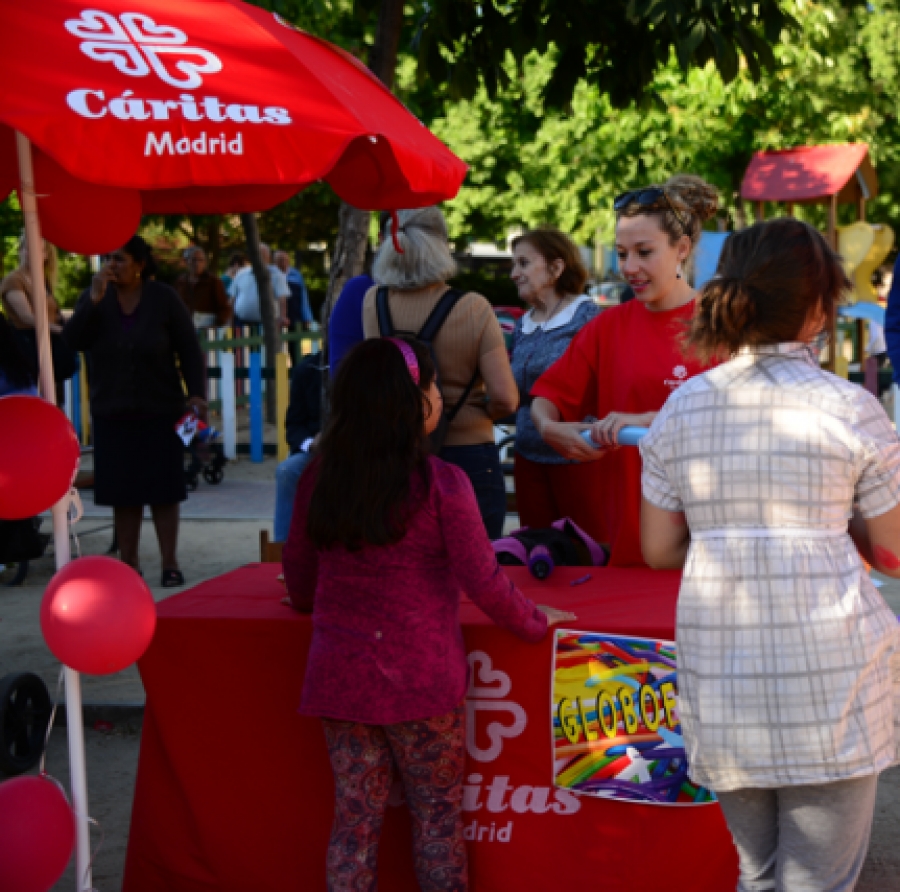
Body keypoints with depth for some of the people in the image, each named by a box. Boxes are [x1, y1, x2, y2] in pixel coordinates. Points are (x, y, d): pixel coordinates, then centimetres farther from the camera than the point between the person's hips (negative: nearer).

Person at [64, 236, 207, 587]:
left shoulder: (164, 299, -3)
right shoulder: (94, 297, 2)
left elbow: (189, 350, -2)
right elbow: (72, 341, -11)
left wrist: (196, 393, -12)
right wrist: (94, 300, -21)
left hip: (160, 412, -2)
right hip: (112, 413, 2)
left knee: (163, 491, 1)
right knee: (123, 493, 3)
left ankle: (170, 563, 8)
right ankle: (129, 564, 12)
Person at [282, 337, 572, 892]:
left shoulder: (317, 481, -1)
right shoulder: (440, 483, -14)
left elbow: (300, 587, 10)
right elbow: (485, 585, -10)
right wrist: (535, 622, 7)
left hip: (340, 676, 4)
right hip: (421, 678, -3)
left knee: (355, 817, 11)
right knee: (438, 815, 11)